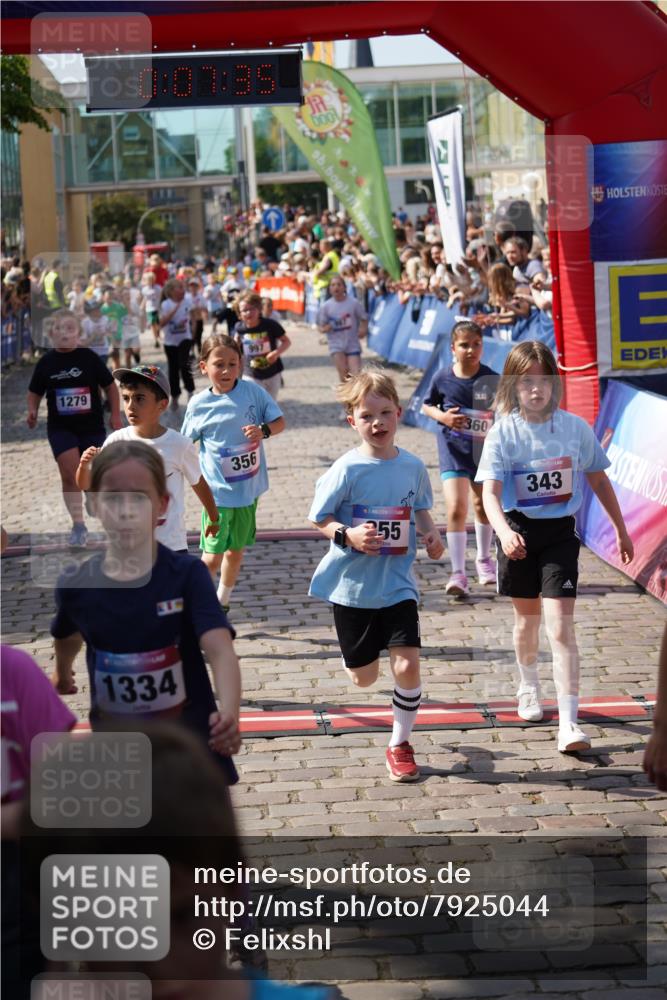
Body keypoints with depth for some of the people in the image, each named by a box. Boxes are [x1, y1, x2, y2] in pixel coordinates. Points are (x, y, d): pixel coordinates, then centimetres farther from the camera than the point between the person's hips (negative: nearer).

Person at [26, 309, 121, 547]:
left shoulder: (88, 358, -7)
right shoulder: (46, 362, -3)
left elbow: (110, 386, 1)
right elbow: (35, 392, 8)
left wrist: (115, 415, 0)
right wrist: (32, 411, -9)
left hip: (92, 426, 0)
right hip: (60, 428, 0)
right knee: (70, 475, -13)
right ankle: (78, 523, -4)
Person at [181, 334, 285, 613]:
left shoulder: (252, 391, -6)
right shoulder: (199, 404, -7)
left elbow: (279, 421, -1)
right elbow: (186, 444, 4)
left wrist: (264, 430, -21)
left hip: (249, 488, 3)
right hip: (218, 491, -2)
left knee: (236, 551, 17)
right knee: (213, 556, -7)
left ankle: (222, 602, 38)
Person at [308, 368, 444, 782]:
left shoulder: (413, 466, -2)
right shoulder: (347, 470, -13)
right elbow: (319, 519, -6)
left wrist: (431, 532, -4)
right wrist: (348, 535, -24)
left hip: (398, 584, 2)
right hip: (353, 585, -2)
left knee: (408, 664, -12)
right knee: (363, 677, 11)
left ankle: (400, 744, 9)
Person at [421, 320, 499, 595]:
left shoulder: (491, 380, -9)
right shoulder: (443, 378, -8)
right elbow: (427, 405, 6)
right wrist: (442, 416, -12)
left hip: (484, 448, 2)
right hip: (453, 448, -2)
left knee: (482, 505, 20)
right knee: (456, 509, -14)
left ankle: (484, 559, 42)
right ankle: (458, 573, -9)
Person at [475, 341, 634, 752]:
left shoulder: (575, 427, -4)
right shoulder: (503, 433, -9)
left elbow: (598, 480, 10)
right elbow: (490, 492, -18)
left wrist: (621, 530, 16)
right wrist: (503, 531, -37)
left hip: (560, 533, 0)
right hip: (519, 532, 1)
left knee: (561, 625, -11)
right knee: (528, 618, 19)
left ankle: (569, 721, -13)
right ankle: (529, 685, 48)